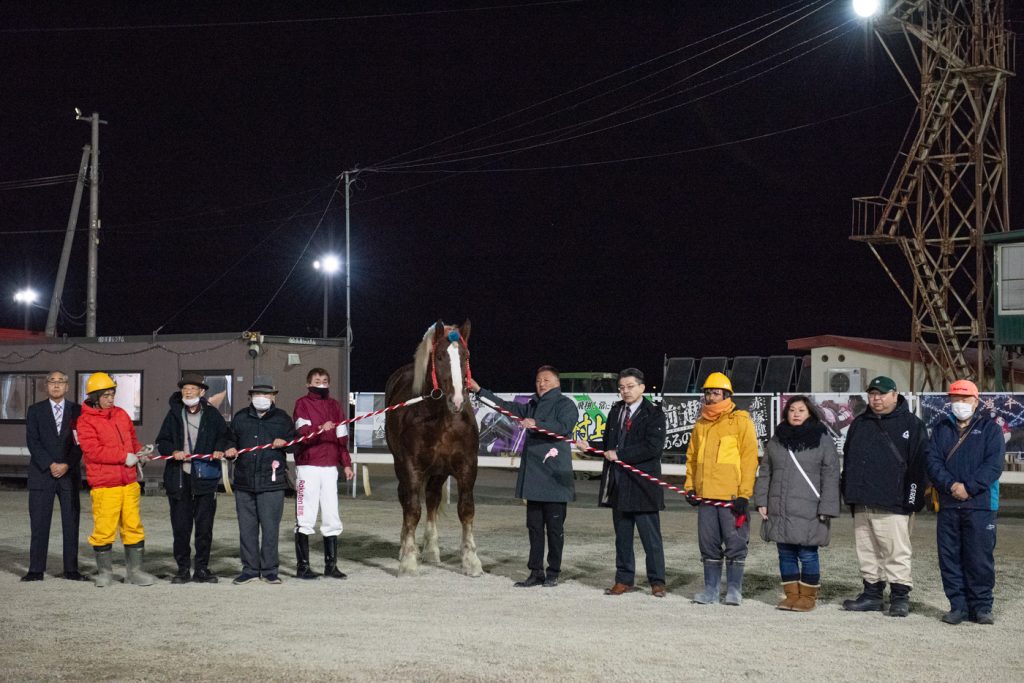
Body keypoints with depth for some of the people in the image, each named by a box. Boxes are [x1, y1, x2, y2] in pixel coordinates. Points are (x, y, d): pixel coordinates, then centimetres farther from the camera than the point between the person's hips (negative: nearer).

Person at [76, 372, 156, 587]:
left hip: (129, 482, 6)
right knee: (104, 529, -3)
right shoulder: (85, 421, -6)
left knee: (133, 526, 6)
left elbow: (132, 438, 25)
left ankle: (135, 571, 14)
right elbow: (93, 450, -16)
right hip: (104, 484, -6)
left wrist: (138, 451, 4)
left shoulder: (121, 414, 14)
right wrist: (124, 457, -16)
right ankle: (105, 572, 13)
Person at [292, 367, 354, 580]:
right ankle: (302, 566, 4)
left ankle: (331, 565, 11)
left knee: (332, 518, 5)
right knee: (305, 518, -1)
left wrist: (346, 463, 10)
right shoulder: (302, 404, 0)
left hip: (330, 467, 5)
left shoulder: (334, 405, 15)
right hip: (307, 466, -5)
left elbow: (342, 438, 16)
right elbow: (303, 432, -15)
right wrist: (321, 428, -33)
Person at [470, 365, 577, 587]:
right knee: (534, 527, 8)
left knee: (554, 527, -1)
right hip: (533, 475, 7)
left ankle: (553, 573, 6)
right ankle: (536, 572, 12)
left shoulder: (565, 404, -3)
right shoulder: (533, 405, 20)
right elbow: (507, 406, 27)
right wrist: (479, 390, 24)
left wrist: (536, 424, -30)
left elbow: (564, 426, -20)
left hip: (555, 477, -7)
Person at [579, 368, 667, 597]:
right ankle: (624, 580, 18)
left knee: (650, 535, -2)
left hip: (643, 484, -6)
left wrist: (619, 454, -17)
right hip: (618, 483, 6)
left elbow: (653, 447, -17)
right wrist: (591, 447, -2)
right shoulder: (615, 411, 15)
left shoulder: (654, 414, -6)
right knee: (622, 535, 11)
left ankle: (657, 581, 5)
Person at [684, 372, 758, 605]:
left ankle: (734, 589, 9)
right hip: (705, 495, 5)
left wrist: (743, 494, -12)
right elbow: (692, 456, 21)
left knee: (735, 543, 0)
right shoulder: (701, 424, 15)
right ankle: (711, 589, 15)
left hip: (731, 496, -5)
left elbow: (749, 458, -6)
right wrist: (690, 486, 10)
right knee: (708, 544, 8)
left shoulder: (741, 421, -3)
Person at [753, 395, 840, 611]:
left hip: (808, 511, -4)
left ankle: (808, 596, 12)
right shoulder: (776, 440, 12)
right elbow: (764, 472, 15)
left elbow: (831, 476, -5)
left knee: (807, 554, -1)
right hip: (780, 510, 4)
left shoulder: (822, 440, -1)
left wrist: (826, 509, -11)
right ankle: (792, 595, 19)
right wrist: (762, 501, 6)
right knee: (786, 554, 9)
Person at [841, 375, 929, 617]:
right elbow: (847, 460, 21)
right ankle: (872, 594, 18)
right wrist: (849, 493, 13)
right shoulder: (860, 423, 17)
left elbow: (920, 463, -5)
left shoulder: (911, 424, 0)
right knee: (867, 552, 9)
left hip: (893, 504, -6)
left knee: (897, 551, -5)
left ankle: (900, 597, 1)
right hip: (862, 504, 6)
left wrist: (912, 498, -11)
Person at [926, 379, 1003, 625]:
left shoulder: (990, 428, 6)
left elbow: (994, 465, -5)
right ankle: (958, 605, 11)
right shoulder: (941, 428, 14)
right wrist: (951, 485, -13)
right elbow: (933, 461, 3)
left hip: (980, 505, -3)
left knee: (980, 558, -3)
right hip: (948, 505, 3)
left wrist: (969, 487, -15)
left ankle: (981, 606, 6)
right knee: (949, 558, 4)